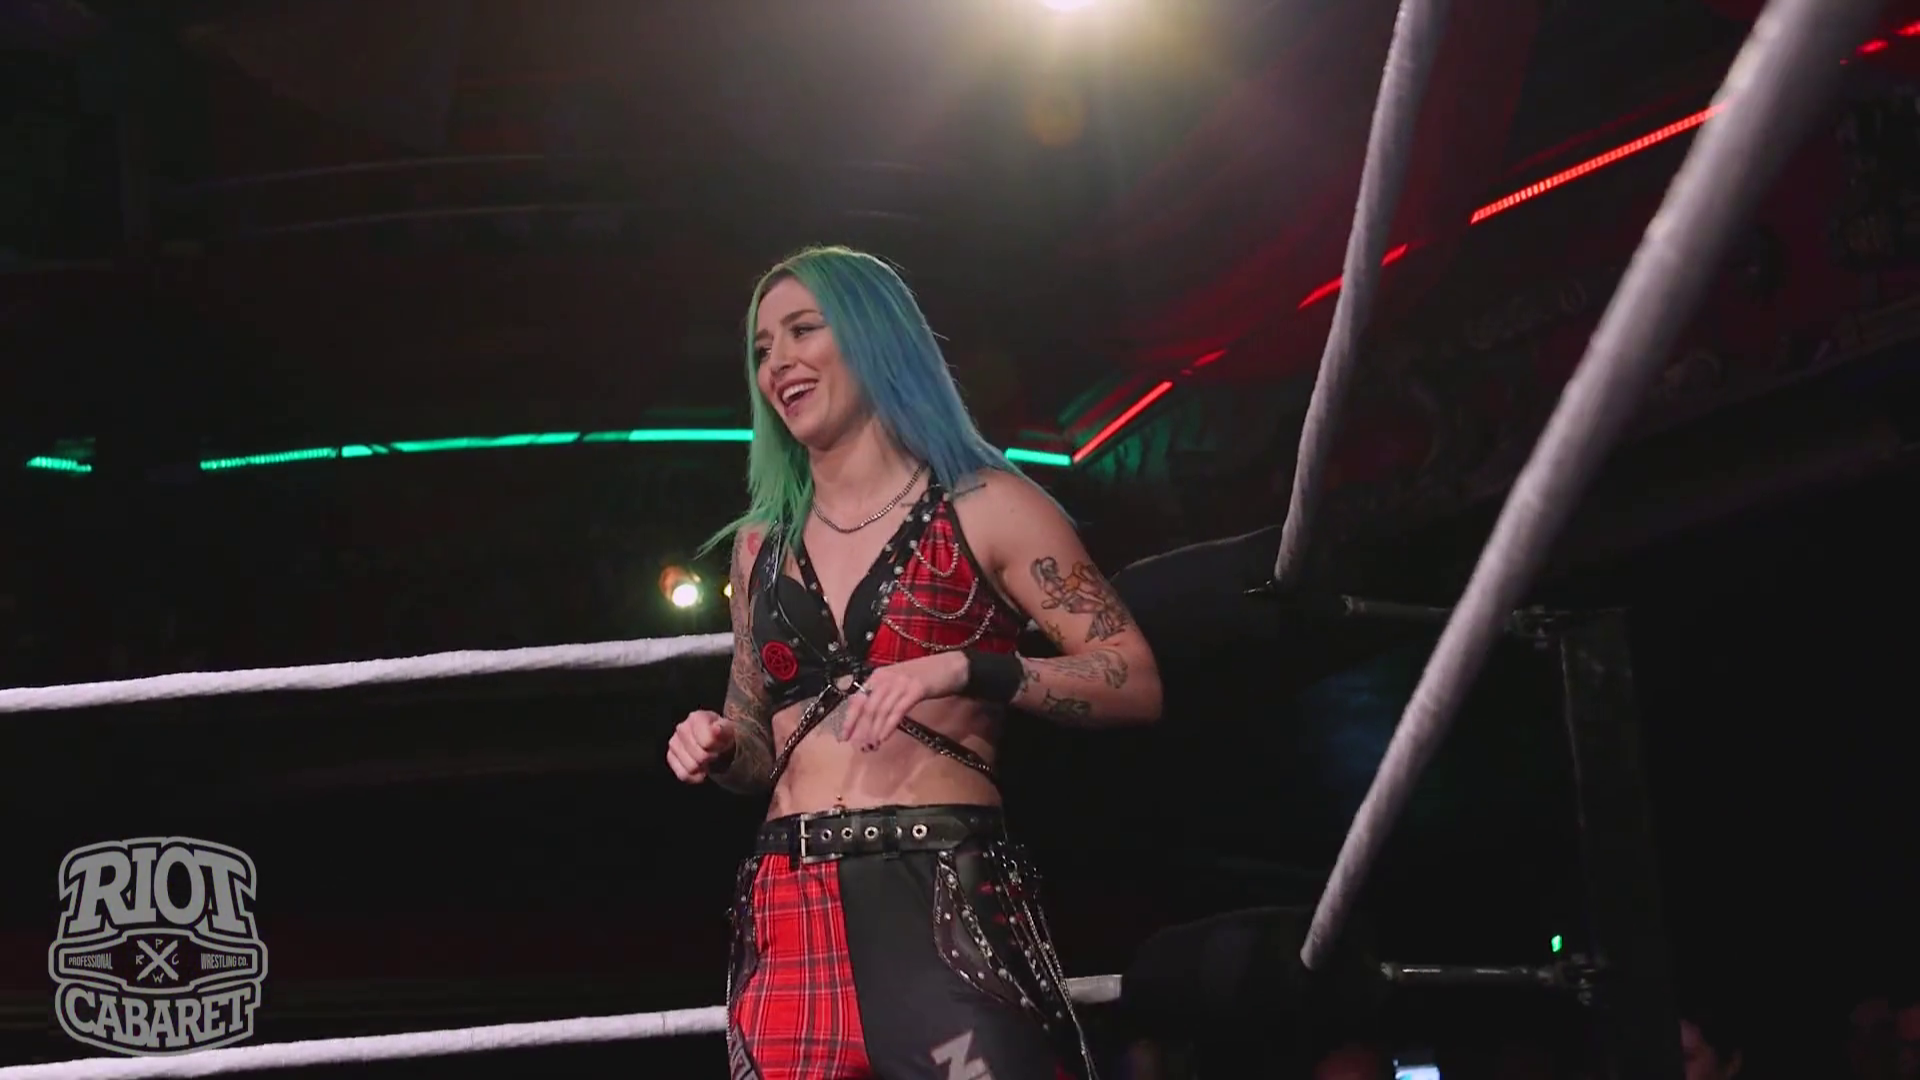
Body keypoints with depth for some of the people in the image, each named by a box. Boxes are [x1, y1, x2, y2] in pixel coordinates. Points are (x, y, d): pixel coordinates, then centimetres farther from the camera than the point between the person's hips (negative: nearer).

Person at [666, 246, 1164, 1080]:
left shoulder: (982, 507, 5)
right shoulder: (760, 544, 20)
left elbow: (1135, 682, -3)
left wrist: (965, 671, -17)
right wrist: (719, 753, 5)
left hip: (948, 898, -4)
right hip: (790, 917, 4)